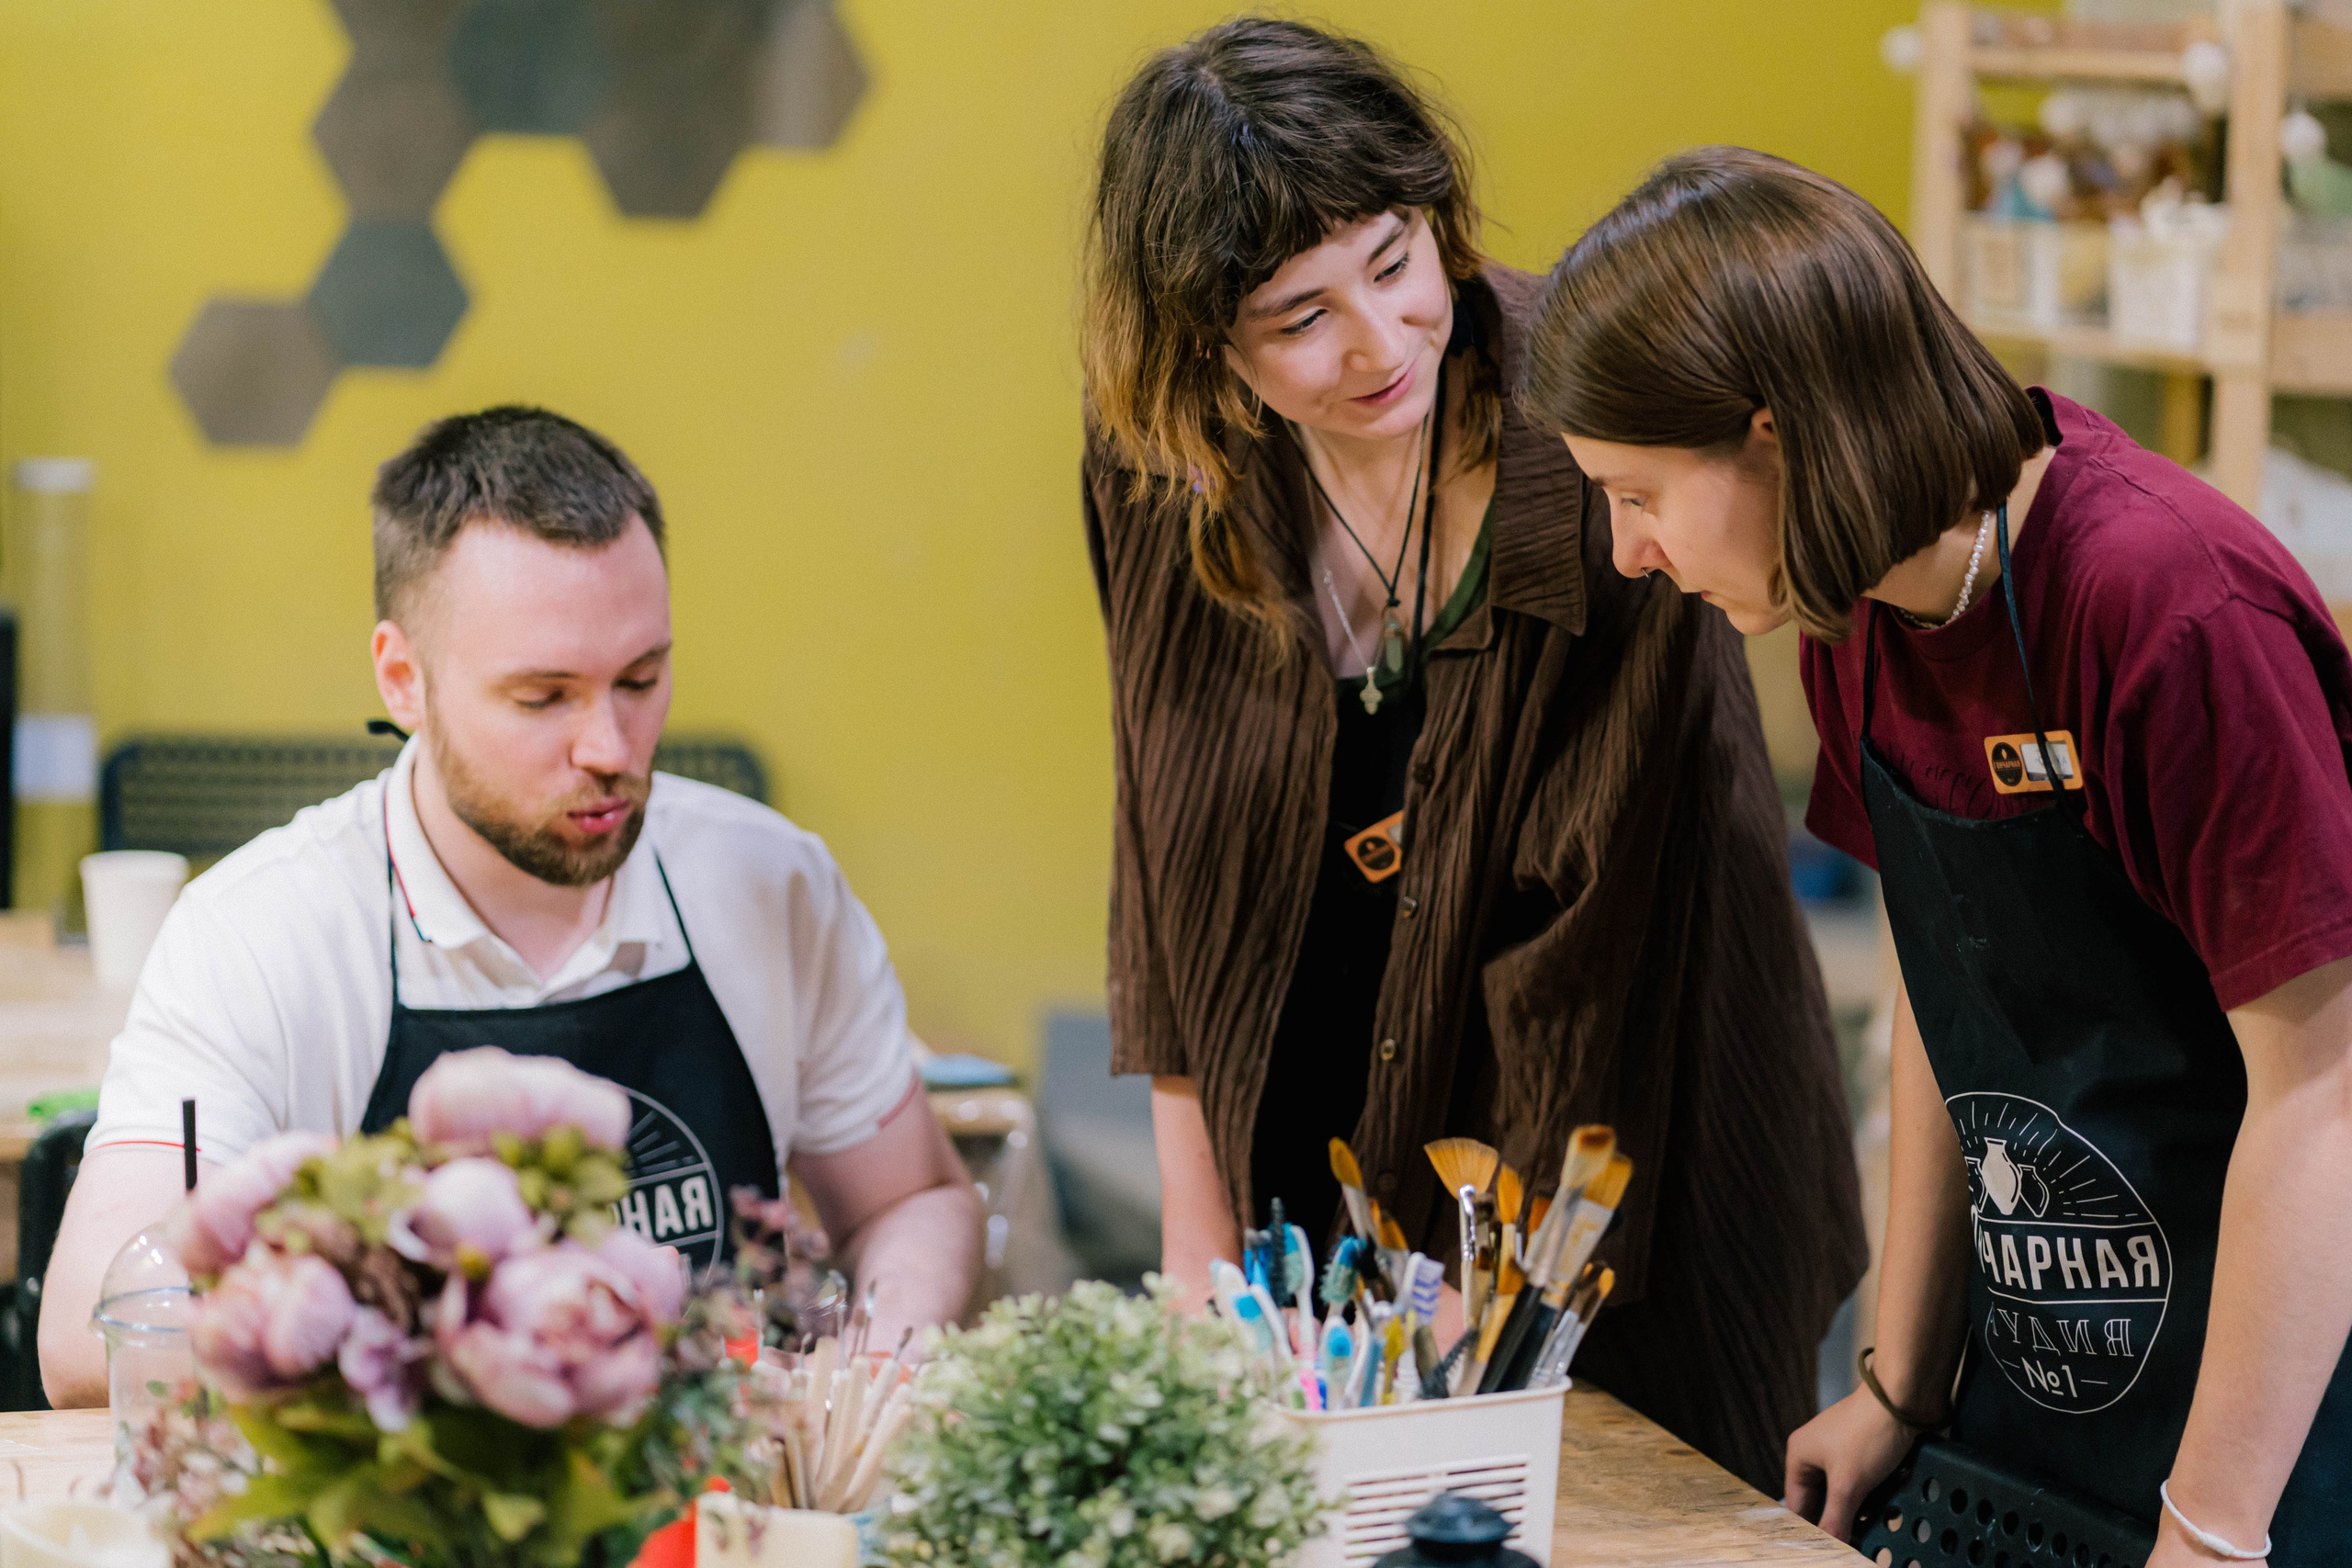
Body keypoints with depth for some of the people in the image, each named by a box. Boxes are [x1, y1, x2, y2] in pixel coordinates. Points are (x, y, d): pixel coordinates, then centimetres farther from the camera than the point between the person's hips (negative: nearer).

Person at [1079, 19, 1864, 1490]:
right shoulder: (1159, 470, -7)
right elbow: (1172, 873, 2)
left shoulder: (1587, 439, -21)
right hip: (1310, 1202, 4)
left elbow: (1589, 923, -19)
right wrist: (1198, 1245, 1)